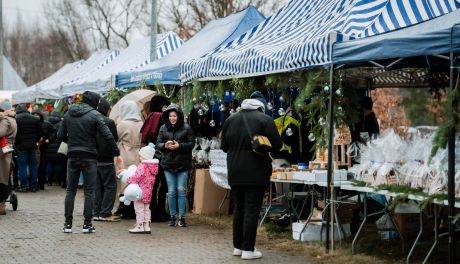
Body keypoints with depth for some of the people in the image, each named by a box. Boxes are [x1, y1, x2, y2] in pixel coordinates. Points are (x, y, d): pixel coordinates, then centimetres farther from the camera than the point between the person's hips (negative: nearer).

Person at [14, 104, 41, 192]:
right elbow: (40, 132, 7)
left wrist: (15, 143, 4)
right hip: (32, 146, 4)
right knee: (33, 166, 10)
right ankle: (33, 185, 13)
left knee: (22, 166, 1)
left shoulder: (16, 119, -7)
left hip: (21, 146, -4)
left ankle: (24, 186, -1)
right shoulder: (35, 119, 5)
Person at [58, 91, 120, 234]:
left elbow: (60, 135, 6)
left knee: (71, 190, 10)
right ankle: (87, 224, 1)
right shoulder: (94, 115, -9)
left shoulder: (68, 114, 5)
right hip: (89, 157, -4)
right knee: (89, 191, 3)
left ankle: (68, 223, 8)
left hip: (72, 156, 4)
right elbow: (108, 136, -14)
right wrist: (116, 153, -6)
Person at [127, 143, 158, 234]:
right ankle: (147, 226, 17)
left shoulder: (142, 166, -18)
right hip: (148, 192, 9)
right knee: (146, 208, 15)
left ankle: (139, 226, 1)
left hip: (141, 191, -9)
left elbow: (138, 176, -27)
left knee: (139, 208, -1)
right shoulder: (153, 166, 9)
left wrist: (129, 179, -12)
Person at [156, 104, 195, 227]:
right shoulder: (163, 128, 6)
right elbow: (158, 144, 7)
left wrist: (179, 146, -18)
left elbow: (191, 143, -4)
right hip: (168, 164, 2)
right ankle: (172, 217, 13)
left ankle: (181, 217, 4)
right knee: (171, 191, 5)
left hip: (182, 164, -2)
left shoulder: (186, 128, -3)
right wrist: (165, 145, -14)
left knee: (181, 190, -2)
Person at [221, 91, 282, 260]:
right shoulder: (264, 119, -8)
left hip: (235, 172, 5)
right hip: (256, 172, -5)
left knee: (238, 208, 14)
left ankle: (238, 246, 18)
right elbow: (277, 145, -9)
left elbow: (224, 146, 13)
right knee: (252, 209, -3)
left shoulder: (231, 119, 7)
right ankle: (248, 249, -3)